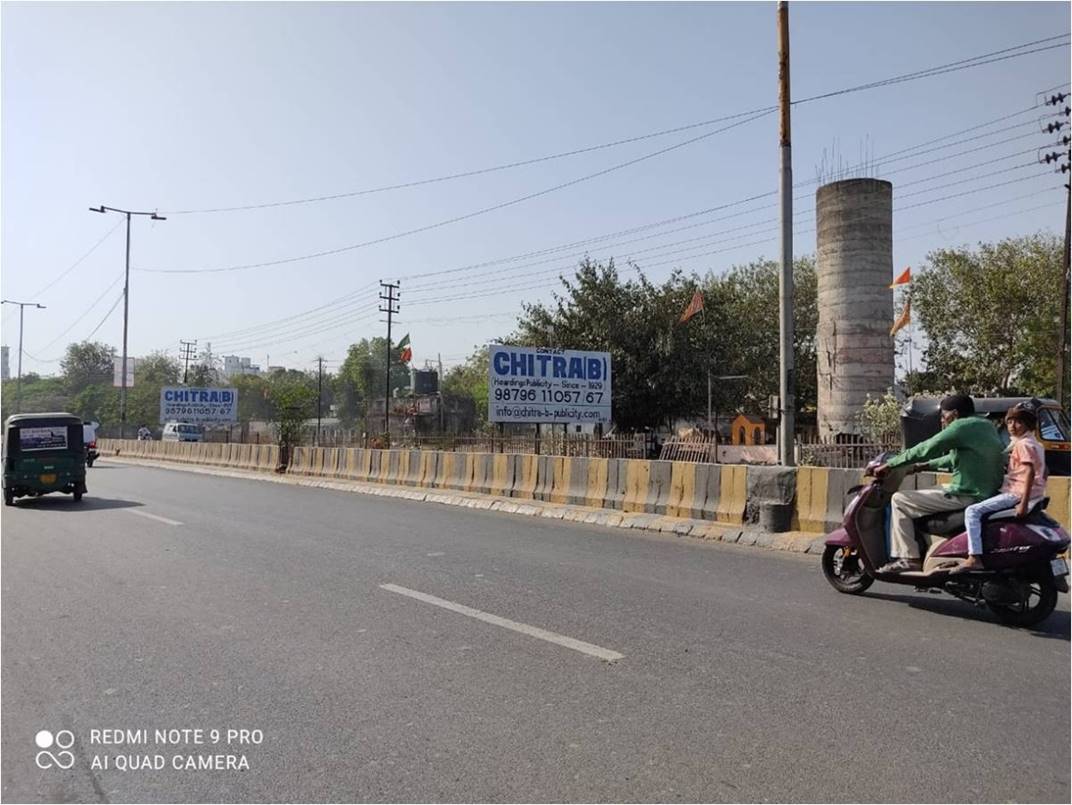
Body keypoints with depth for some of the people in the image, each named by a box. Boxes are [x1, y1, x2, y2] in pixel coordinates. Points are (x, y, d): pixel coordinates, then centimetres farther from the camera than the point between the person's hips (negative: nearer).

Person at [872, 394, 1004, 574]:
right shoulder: (986, 426, 16)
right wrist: (927, 465, 32)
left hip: (967, 496, -10)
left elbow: (925, 449, -13)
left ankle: (909, 558, -7)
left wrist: (889, 465, -6)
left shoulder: (961, 426, -12)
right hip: (989, 493, 10)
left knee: (900, 500, -5)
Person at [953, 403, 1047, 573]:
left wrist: (1024, 503, -27)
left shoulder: (1023, 444, -11)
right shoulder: (1035, 444, 20)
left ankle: (974, 558, -30)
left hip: (1017, 493, -11)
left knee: (972, 511, -19)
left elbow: (1030, 471, -22)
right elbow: (1043, 472, 26)